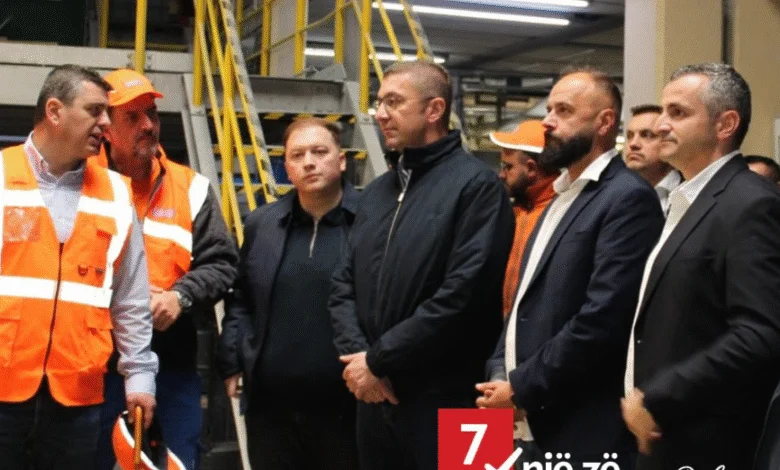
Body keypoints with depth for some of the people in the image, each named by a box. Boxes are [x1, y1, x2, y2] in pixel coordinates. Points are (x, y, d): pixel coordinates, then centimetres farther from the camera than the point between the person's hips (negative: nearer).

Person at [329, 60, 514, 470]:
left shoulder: (476, 185, -9)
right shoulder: (376, 192, 15)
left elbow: (462, 294, -18)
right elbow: (343, 285, 13)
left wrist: (378, 359, -13)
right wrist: (357, 354, -6)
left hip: (442, 399, -7)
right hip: (374, 396, 7)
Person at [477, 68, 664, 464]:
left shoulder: (628, 198, -13)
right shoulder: (564, 195, 17)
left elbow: (602, 319, -21)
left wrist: (521, 388, -16)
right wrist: (499, 373, 1)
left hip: (581, 430, -8)